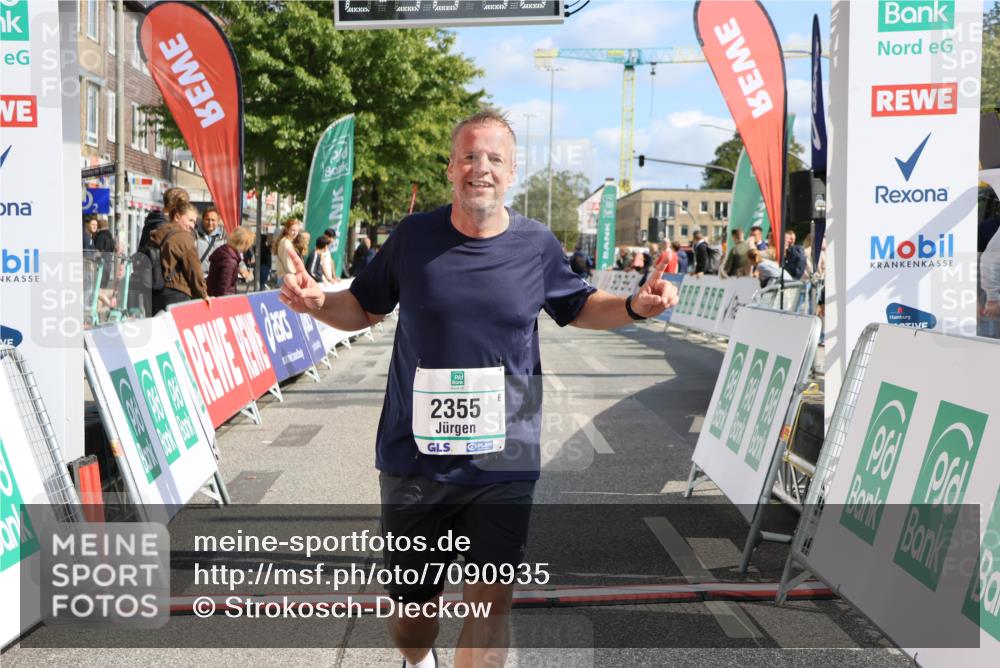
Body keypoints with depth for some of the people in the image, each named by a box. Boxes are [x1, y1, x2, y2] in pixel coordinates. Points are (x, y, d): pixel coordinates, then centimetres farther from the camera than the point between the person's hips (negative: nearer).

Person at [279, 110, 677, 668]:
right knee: (411, 609, 14)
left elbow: (579, 307, 16)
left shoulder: (537, 245, 0)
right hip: (413, 456, 1)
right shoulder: (414, 235, -2)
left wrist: (636, 307, -3)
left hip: (503, 461, 0)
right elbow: (364, 308, 10)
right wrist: (318, 302, -10)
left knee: (492, 601, -3)